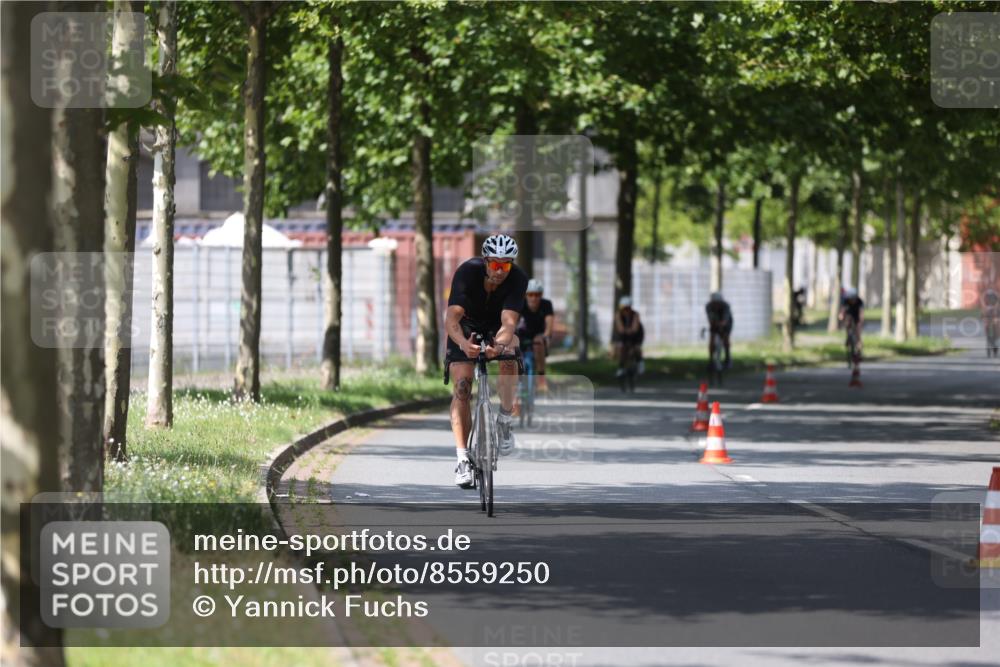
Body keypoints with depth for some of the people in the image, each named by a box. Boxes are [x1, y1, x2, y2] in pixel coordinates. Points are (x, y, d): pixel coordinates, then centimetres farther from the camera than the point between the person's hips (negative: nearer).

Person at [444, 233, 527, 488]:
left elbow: (508, 322, -38)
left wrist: (499, 345, -61)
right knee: (461, 387, -18)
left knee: (509, 356, -33)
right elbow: (451, 318, -41)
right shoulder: (467, 272, -31)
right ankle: (463, 459, -16)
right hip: (467, 328, -1)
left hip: (498, 329, 1)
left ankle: (505, 419, -13)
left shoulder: (518, 279, -27)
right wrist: (464, 343, -62)